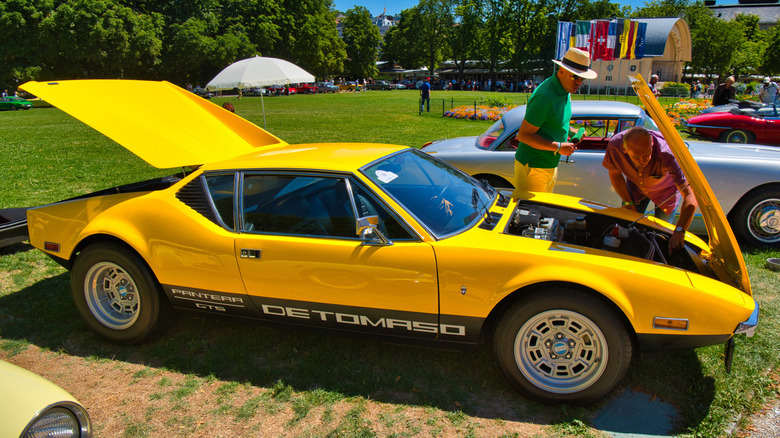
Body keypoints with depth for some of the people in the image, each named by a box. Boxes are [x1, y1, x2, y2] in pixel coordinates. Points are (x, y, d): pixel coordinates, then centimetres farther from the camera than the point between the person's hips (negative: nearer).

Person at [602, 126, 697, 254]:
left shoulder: (667, 154, -46)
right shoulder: (615, 146, -37)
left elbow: (690, 196, -48)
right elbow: (615, 174, -13)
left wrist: (679, 231, -60)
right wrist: (628, 203, -14)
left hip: (665, 188, -2)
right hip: (635, 186, 2)